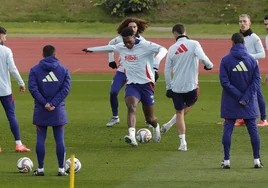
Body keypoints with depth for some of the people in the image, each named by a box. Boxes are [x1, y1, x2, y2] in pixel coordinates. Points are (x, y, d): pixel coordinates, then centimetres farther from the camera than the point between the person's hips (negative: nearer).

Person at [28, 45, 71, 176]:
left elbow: (32, 88, -11)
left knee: (40, 139, 5)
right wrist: (54, 104, -11)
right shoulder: (63, 70, 2)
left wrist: (44, 103, -12)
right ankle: (61, 169, 4)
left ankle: (40, 169, 5)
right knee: (59, 140, 4)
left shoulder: (35, 70, 0)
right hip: (58, 111, 0)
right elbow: (65, 89, -7)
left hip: (40, 111, 0)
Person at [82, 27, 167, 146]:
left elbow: (162, 50, -23)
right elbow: (109, 48, 26)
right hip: (131, 84, 3)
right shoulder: (121, 47, 6)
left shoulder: (145, 46, -11)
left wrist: (156, 62, -42)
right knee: (131, 107, -27)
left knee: (149, 118, 6)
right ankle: (132, 137, -41)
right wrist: (91, 49, 39)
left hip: (146, 84, -3)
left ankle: (156, 127, 44)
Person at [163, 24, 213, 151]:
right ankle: (168, 126, 18)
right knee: (189, 105, 27)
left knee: (179, 113, 12)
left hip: (176, 87, 1)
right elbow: (202, 57, -21)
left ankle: (183, 142, 5)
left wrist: (168, 87, 14)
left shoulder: (172, 49, 3)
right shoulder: (194, 44, -5)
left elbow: (167, 70, 5)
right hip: (191, 86, -1)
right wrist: (209, 65, -1)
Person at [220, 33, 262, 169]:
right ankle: (257, 160, 7)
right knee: (253, 129, 7)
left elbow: (224, 81, -12)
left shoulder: (226, 60, -6)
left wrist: (238, 96, -9)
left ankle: (226, 161, 2)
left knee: (228, 129, 4)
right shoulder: (252, 60, -2)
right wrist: (245, 97, -10)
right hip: (249, 103, 1)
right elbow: (256, 80, -6)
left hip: (230, 102, -1)